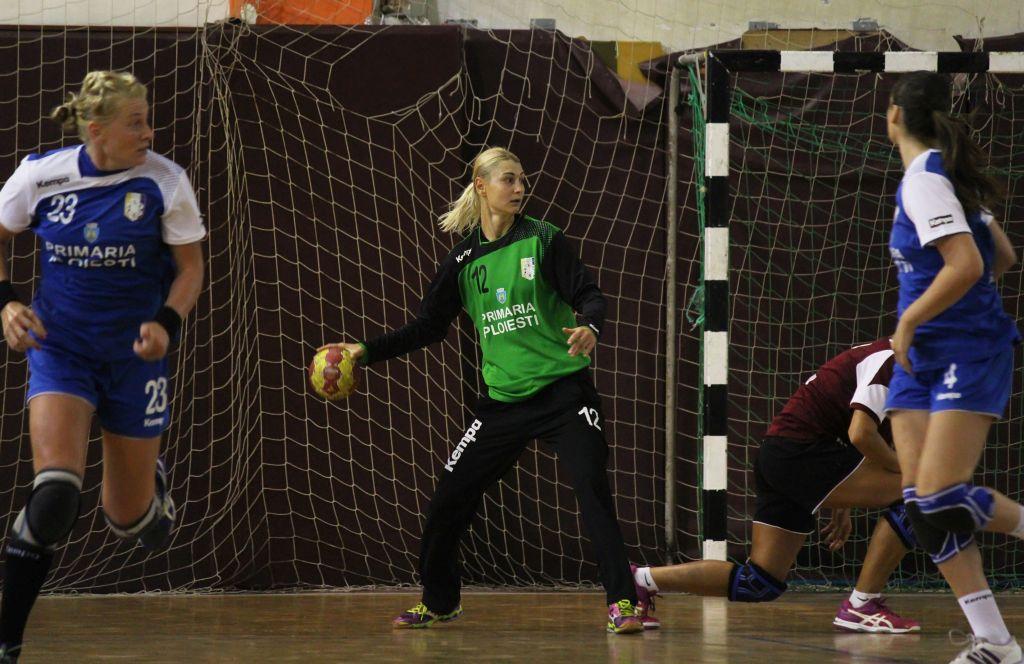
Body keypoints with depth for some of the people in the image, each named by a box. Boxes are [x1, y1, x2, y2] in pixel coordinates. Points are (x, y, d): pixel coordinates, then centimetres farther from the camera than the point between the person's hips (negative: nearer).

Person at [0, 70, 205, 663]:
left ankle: (151, 476, 48)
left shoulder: (164, 181, -10)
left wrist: (166, 323, -19)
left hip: (133, 353, 1)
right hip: (60, 346, -1)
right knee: (55, 492, -23)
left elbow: (191, 267, -1)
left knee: (128, 519, 8)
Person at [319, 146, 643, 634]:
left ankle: (622, 602, -12)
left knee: (593, 490, -18)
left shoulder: (543, 240, -4)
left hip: (563, 391, -4)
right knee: (448, 497, 6)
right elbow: (429, 326, 12)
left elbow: (588, 295, -8)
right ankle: (439, 601, 26)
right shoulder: (463, 259, 5)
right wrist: (367, 352, 6)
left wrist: (589, 327, -30)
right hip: (503, 399, 4)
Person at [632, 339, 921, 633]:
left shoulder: (876, 357, 22)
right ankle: (861, 606, -10)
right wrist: (902, 469, -8)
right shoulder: (887, 359, -10)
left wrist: (841, 507, 24)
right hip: (798, 452, -10)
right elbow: (861, 434, -23)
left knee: (762, 583, 8)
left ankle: (642, 579, 10)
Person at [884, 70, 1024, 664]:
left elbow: (967, 264, -24)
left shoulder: (924, 180, -14)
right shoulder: (948, 176, 14)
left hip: (969, 353, -9)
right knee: (923, 504, -2)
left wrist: (909, 322, -16)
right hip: (923, 359, 9)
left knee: (941, 498, -20)